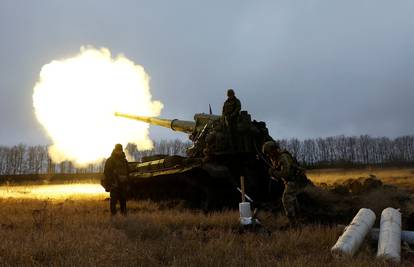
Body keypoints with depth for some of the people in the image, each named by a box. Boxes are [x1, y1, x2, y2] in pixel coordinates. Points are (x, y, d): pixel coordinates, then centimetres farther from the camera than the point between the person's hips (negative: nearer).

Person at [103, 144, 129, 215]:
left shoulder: (124, 161, 14)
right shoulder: (110, 160, -3)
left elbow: (127, 172, 20)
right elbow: (106, 173, -7)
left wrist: (127, 184, 14)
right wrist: (108, 185, -13)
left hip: (123, 184, 5)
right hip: (114, 185, -5)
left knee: (123, 200, 8)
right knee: (113, 201, -5)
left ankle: (124, 214, 17)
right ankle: (113, 215, -1)